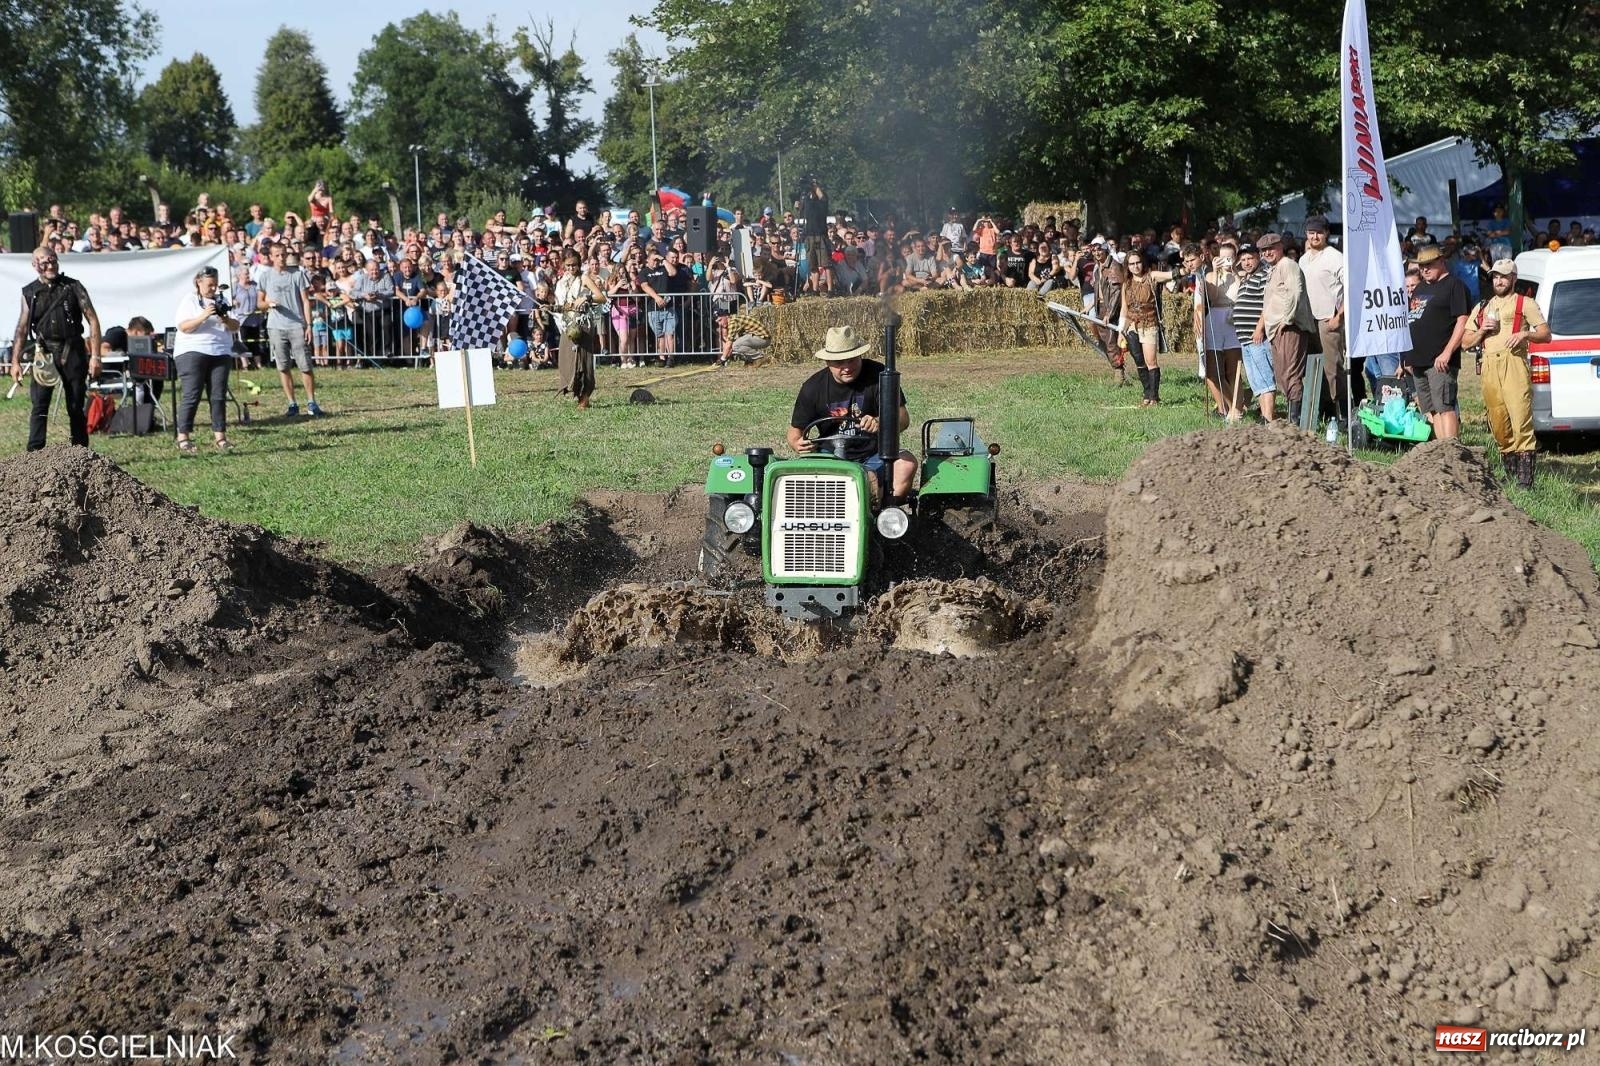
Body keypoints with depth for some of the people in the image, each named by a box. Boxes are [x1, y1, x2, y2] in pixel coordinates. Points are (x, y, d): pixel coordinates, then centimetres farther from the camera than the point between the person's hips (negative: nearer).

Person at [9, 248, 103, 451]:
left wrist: (95, 356, -8)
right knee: (39, 405, -7)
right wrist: (15, 361, 2)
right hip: (45, 353, 1)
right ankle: (34, 453, -7)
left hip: (73, 351, -1)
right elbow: (22, 329, 9)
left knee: (76, 406, 5)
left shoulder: (73, 287, 0)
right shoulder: (29, 293, 5)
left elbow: (93, 320, -2)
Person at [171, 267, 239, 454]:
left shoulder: (220, 301, 18)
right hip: (192, 353, -5)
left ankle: (220, 436, 3)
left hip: (220, 353, 5)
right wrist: (203, 316, -21)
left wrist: (225, 320, -10)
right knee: (191, 395, -8)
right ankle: (183, 438, -6)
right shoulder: (189, 300, 3)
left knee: (219, 395, 1)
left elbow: (236, 326, 12)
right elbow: (183, 327, -9)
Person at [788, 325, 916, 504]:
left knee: (907, 462, -31)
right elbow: (795, 430, 8)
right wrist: (798, 444, -18)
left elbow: (903, 418, -9)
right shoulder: (813, 387, 0)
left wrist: (880, 423, -32)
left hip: (875, 457, 0)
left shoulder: (877, 375, -4)